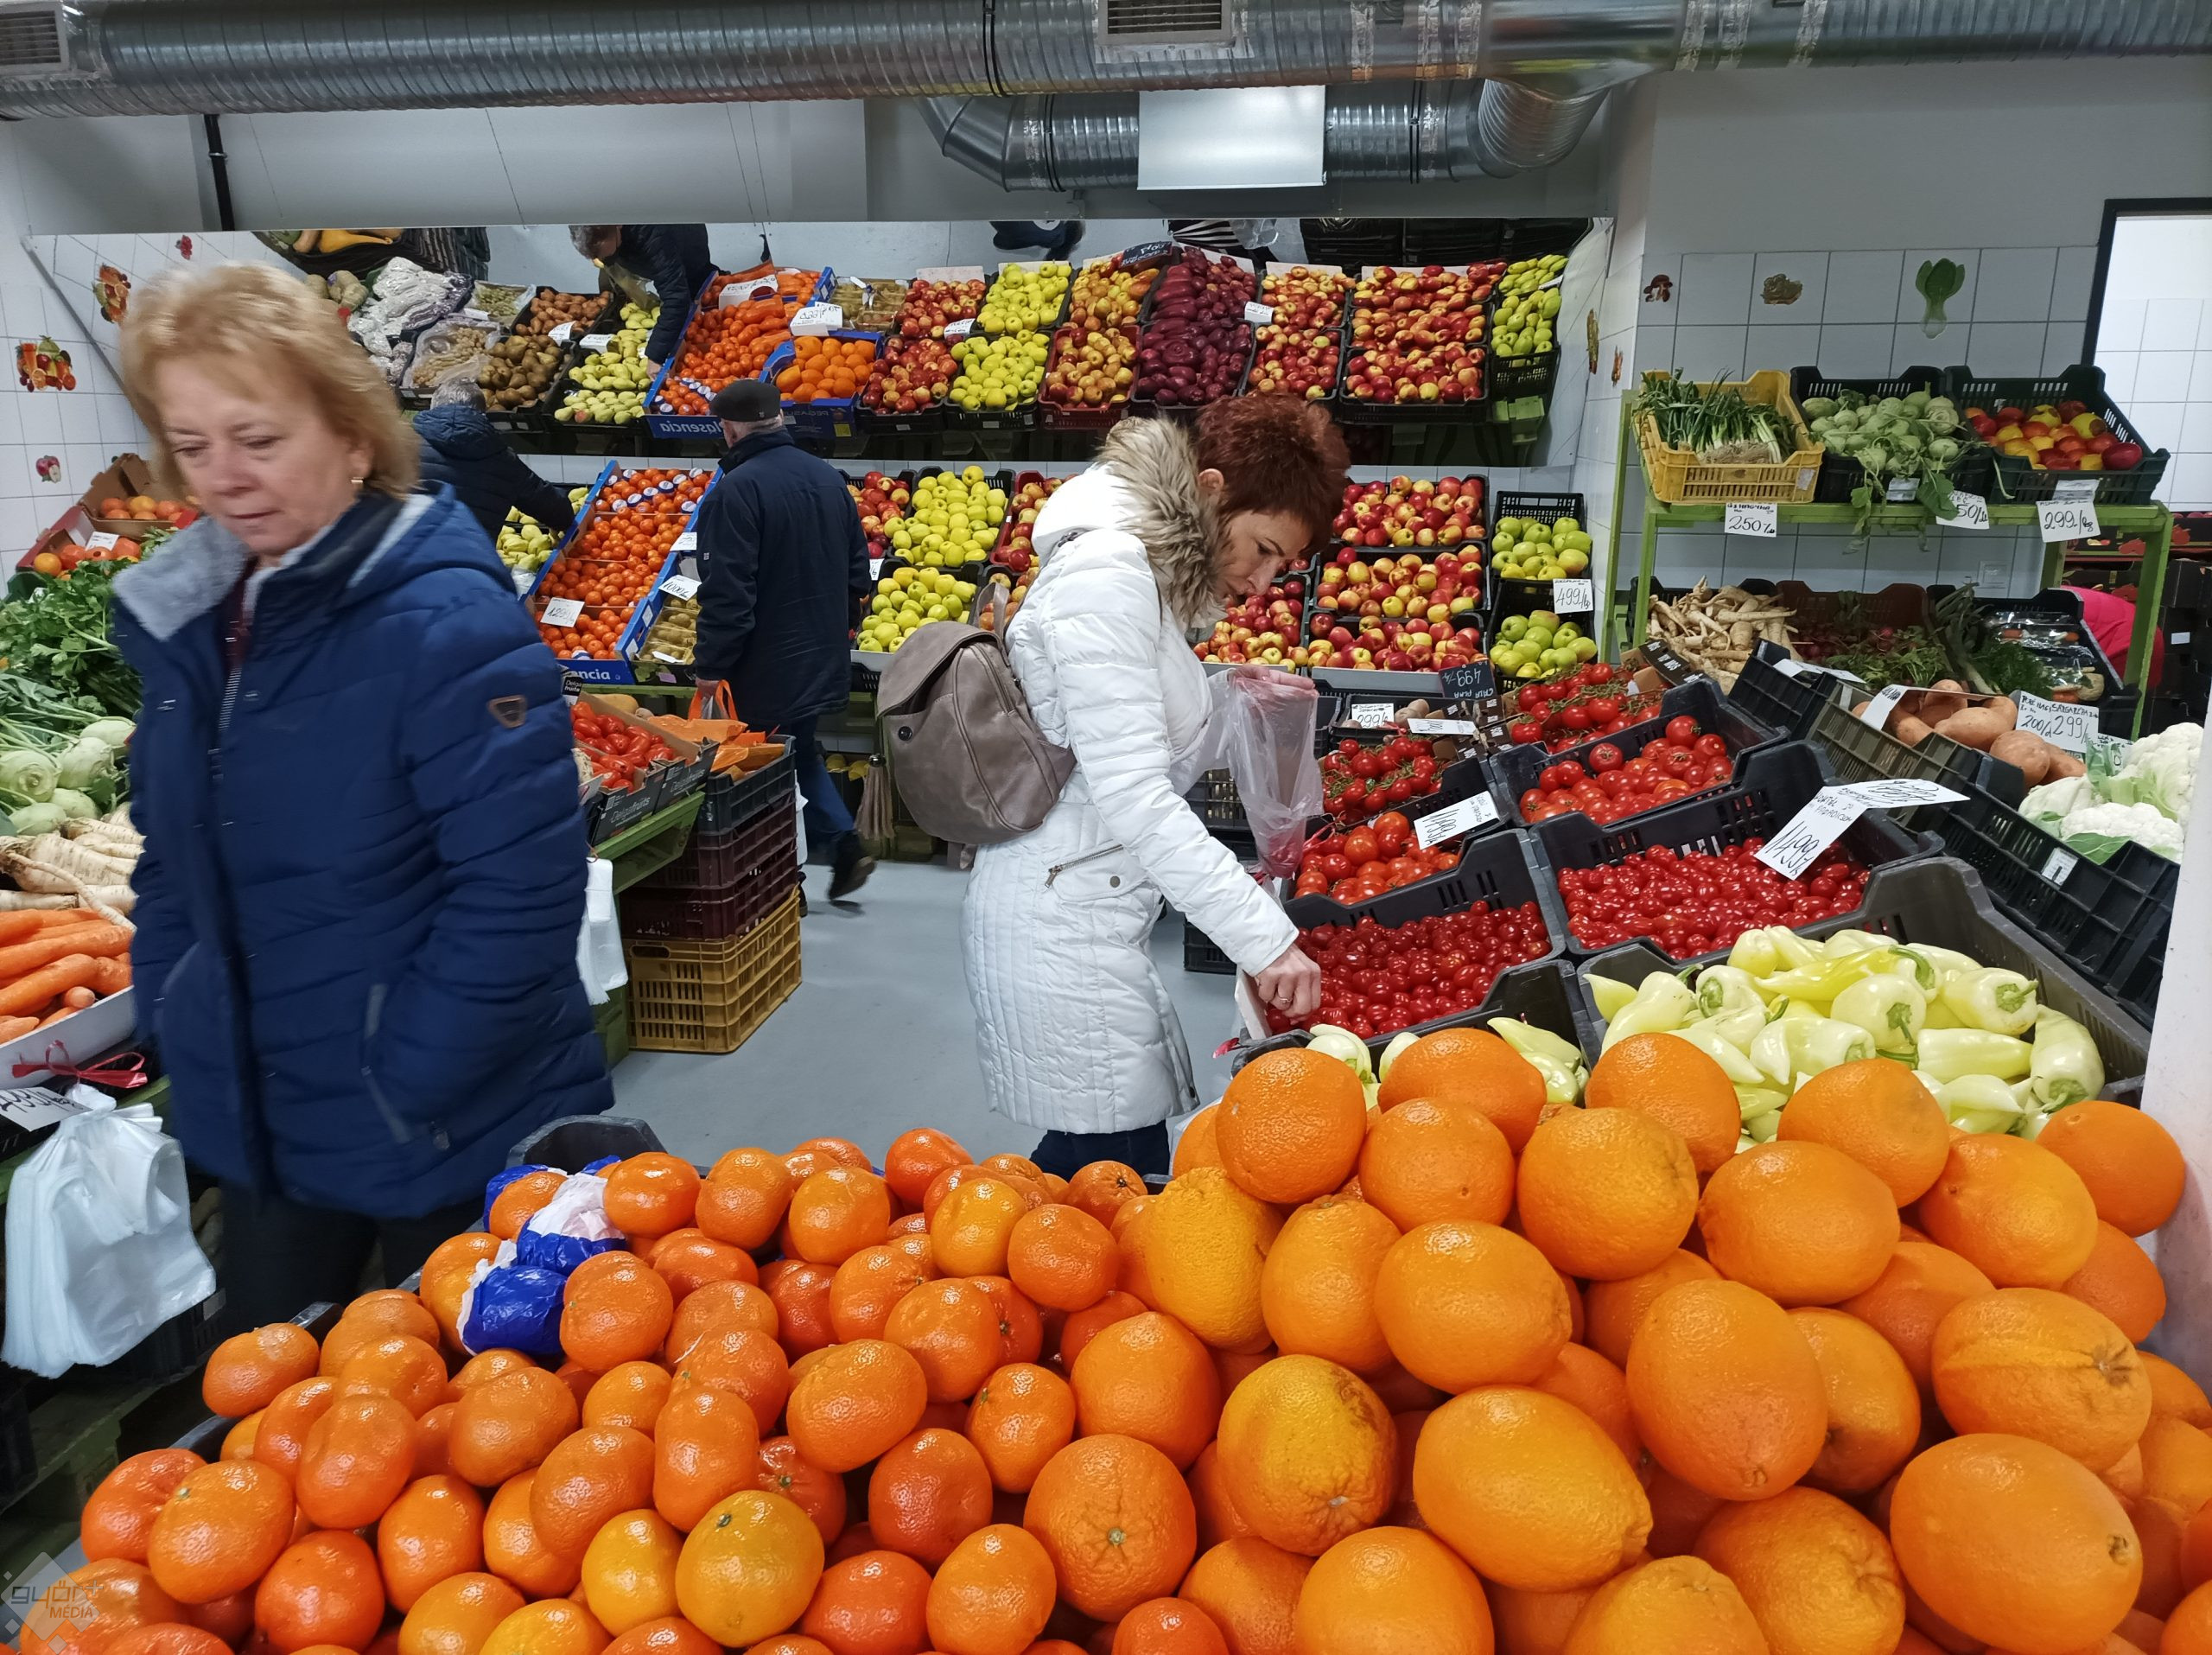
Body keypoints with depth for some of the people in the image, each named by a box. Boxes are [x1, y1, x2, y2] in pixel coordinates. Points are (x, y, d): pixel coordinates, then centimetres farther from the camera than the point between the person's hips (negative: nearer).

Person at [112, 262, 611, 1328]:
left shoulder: (448, 623, -21)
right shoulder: (191, 616, 3)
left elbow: (520, 891, -24)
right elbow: (173, 856, 15)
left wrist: (401, 1087, -19)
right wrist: (174, 1027, 7)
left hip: (455, 1139, -7)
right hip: (260, 1126, 7)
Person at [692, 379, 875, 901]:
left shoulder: (736, 491, -19)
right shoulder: (829, 477, 5)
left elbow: (727, 592, -22)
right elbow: (858, 569, 13)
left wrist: (711, 667, -14)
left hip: (768, 668, -7)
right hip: (825, 660, 8)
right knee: (801, 752, 25)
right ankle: (844, 846, 18)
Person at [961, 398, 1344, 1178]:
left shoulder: (1146, 574, 15)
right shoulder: (1103, 574, -17)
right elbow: (1133, 797, -24)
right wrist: (1266, 938, -25)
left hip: (1092, 913, 10)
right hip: (1062, 925, -10)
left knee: (1097, 1158, 14)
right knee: (1122, 1163, -3)